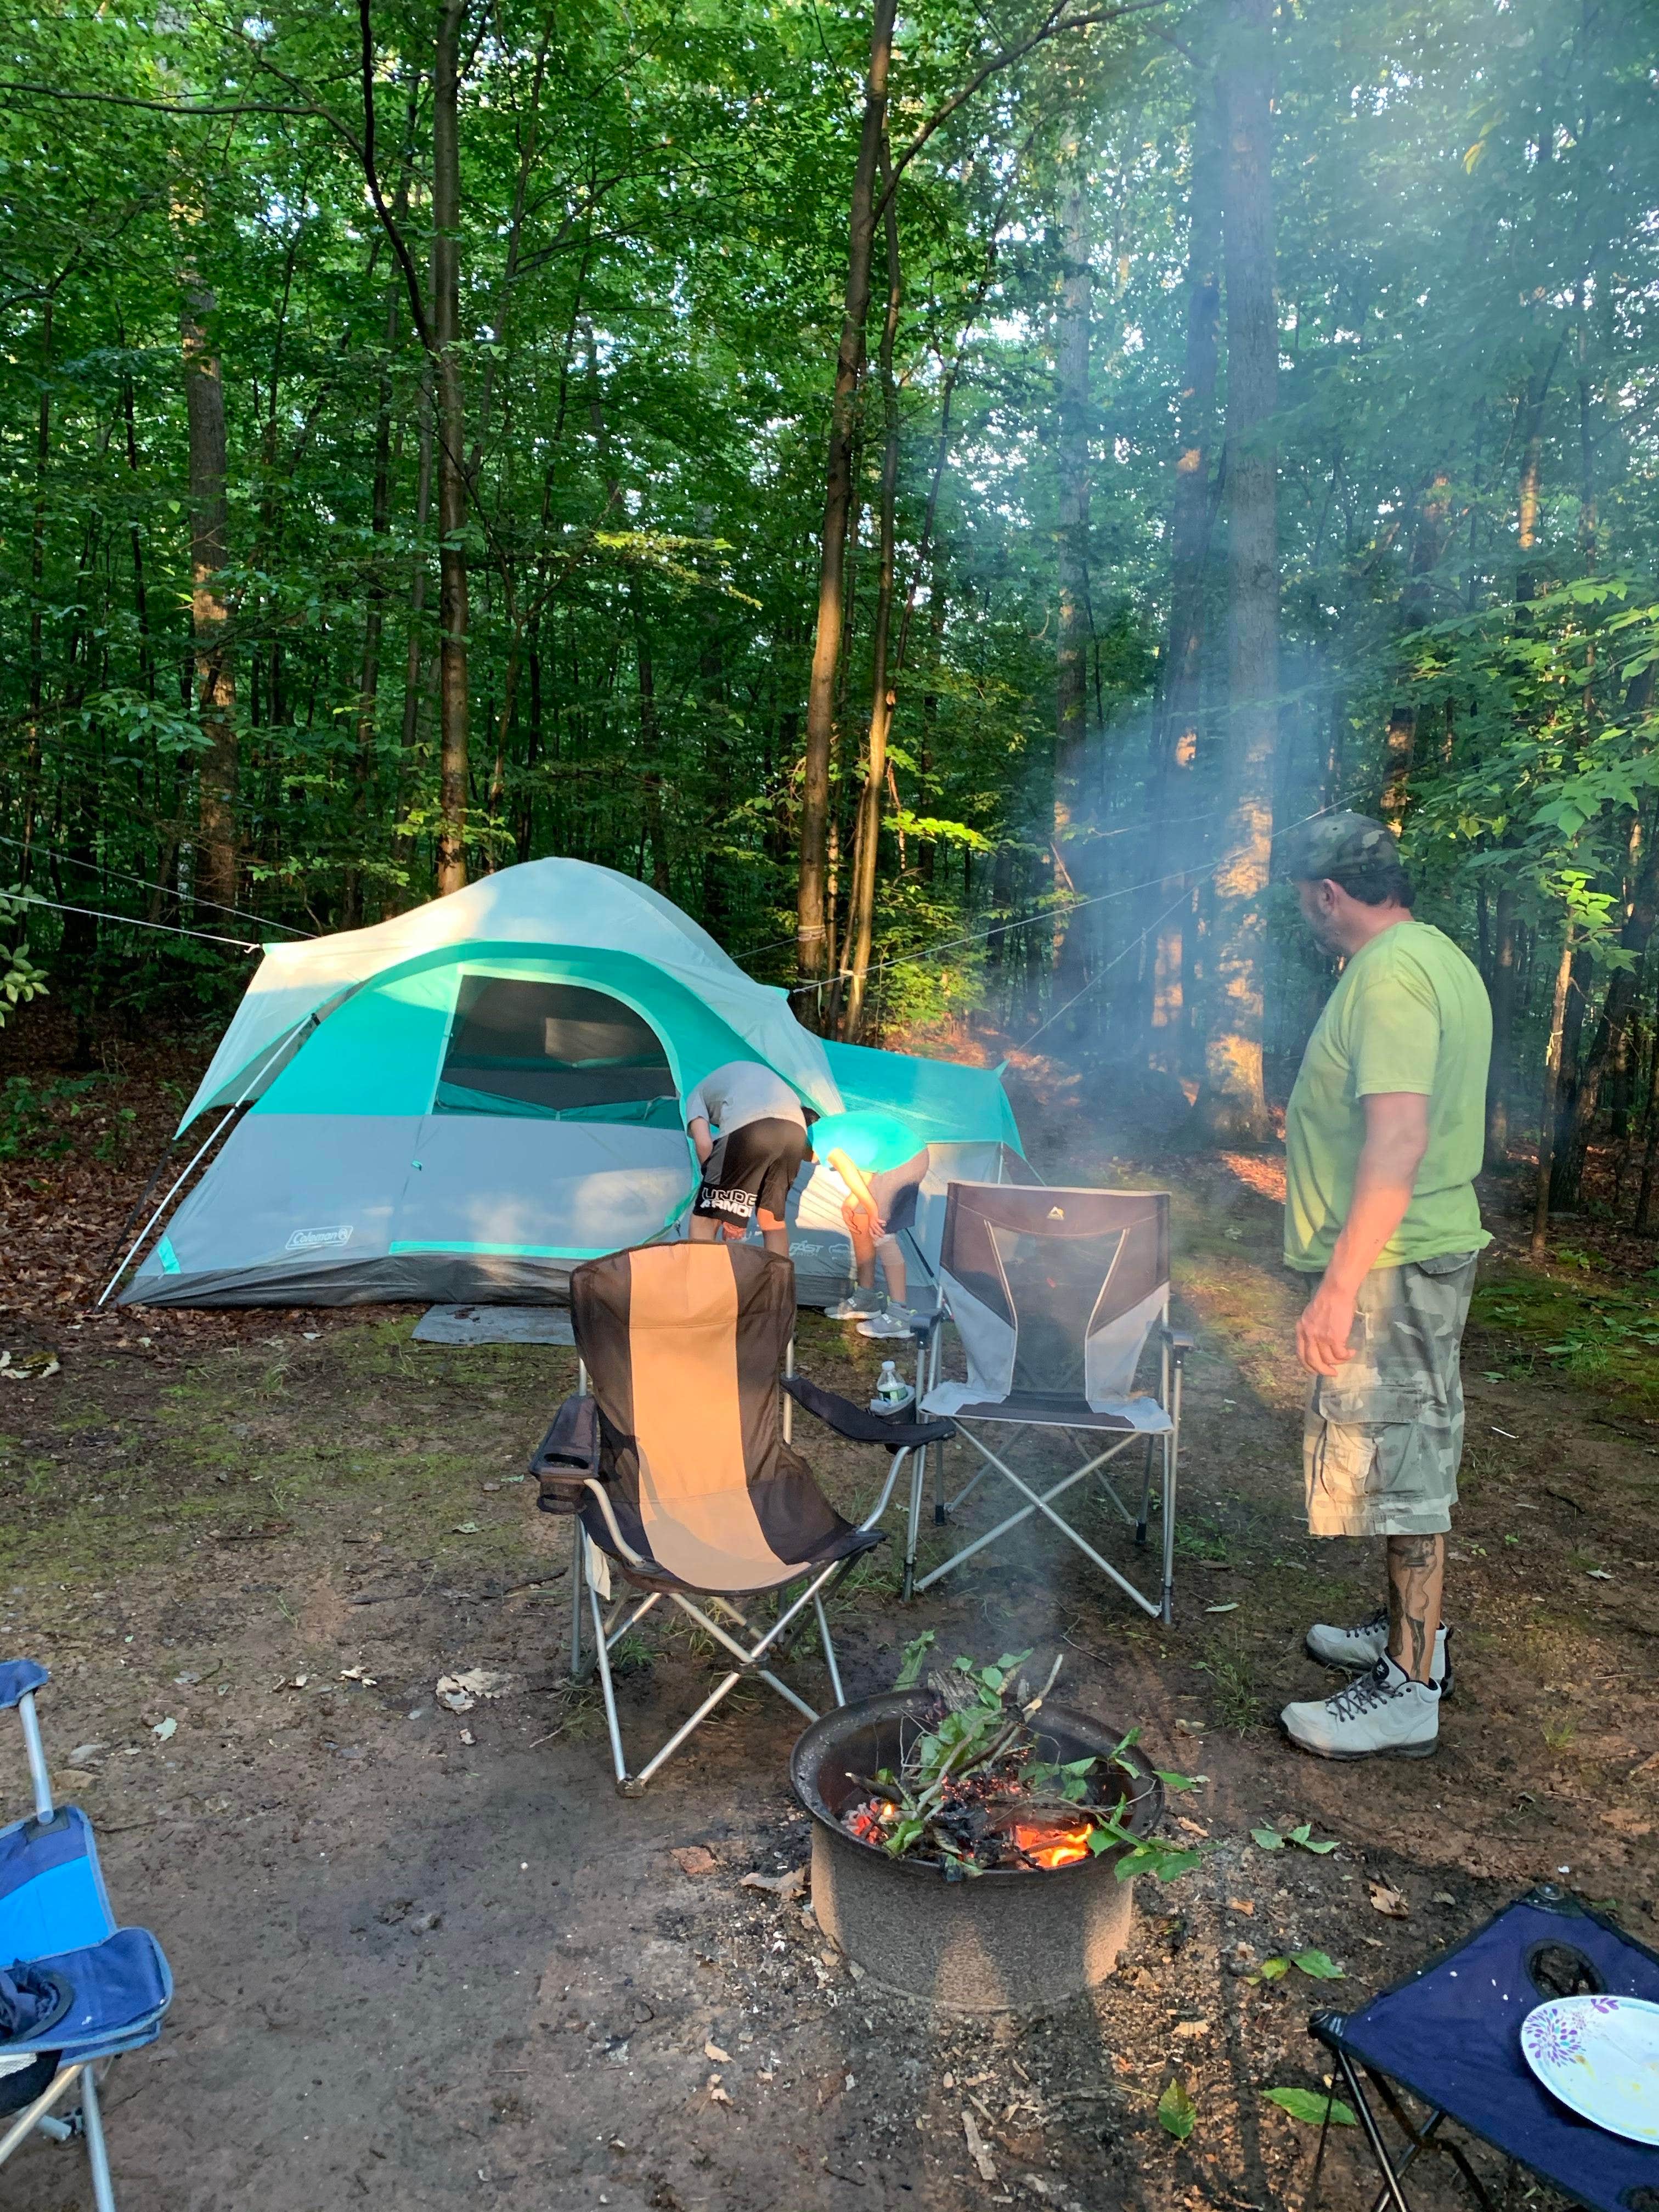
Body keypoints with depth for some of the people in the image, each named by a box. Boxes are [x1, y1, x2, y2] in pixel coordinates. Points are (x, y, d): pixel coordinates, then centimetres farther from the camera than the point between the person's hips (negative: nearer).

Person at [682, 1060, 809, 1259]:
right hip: (796, 1128, 6)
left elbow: (704, 1144, 8)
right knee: (773, 1219, 23)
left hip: (747, 1128, -5)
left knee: (704, 1219, 8)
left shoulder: (697, 1095, 29)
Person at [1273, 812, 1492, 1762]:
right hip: (1436, 1248, 11)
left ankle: (1407, 1692, 9)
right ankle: (1413, 1631, 34)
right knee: (1414, 1453, 20)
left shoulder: (1389, 973, -19)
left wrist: (1341, 1285, -29)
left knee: (1399, 1463, -2)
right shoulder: (1443, 957, 14)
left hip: (1390, 1264, -11)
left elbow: (1398, 1141, -29)